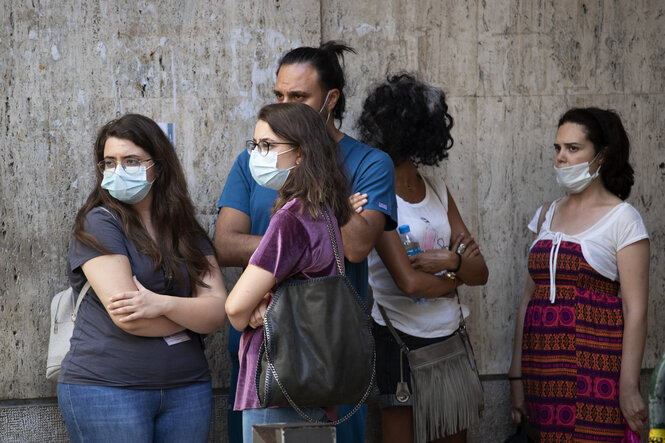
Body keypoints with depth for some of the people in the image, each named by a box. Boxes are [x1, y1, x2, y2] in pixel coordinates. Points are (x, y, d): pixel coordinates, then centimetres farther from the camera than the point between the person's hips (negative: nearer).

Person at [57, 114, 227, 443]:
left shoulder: (189, 234, 12)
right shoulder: (99, 224, -4)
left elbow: (217, 312, -1)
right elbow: (128, 320, -14)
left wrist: (162, 304, -19)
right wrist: (192, 314, -1)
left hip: (187, 388, 5)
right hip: (106, 388, -4)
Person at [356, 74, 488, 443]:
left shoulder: (437, 191, 10)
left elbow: (481, 273, 7)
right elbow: (410, 281, -19)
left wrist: (448, 260, -14)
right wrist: (456, 274, -1)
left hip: (449, 337, 7)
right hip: (400, 340, -7)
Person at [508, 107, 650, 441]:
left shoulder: (622, 219, -3)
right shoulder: (547, 215, 13)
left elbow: (635, 311, -8)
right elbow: (530, 297, 12)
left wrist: (629, 388, -13)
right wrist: (517, 376, 8)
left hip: (594, 362, -5)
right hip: (542, 361, 5)